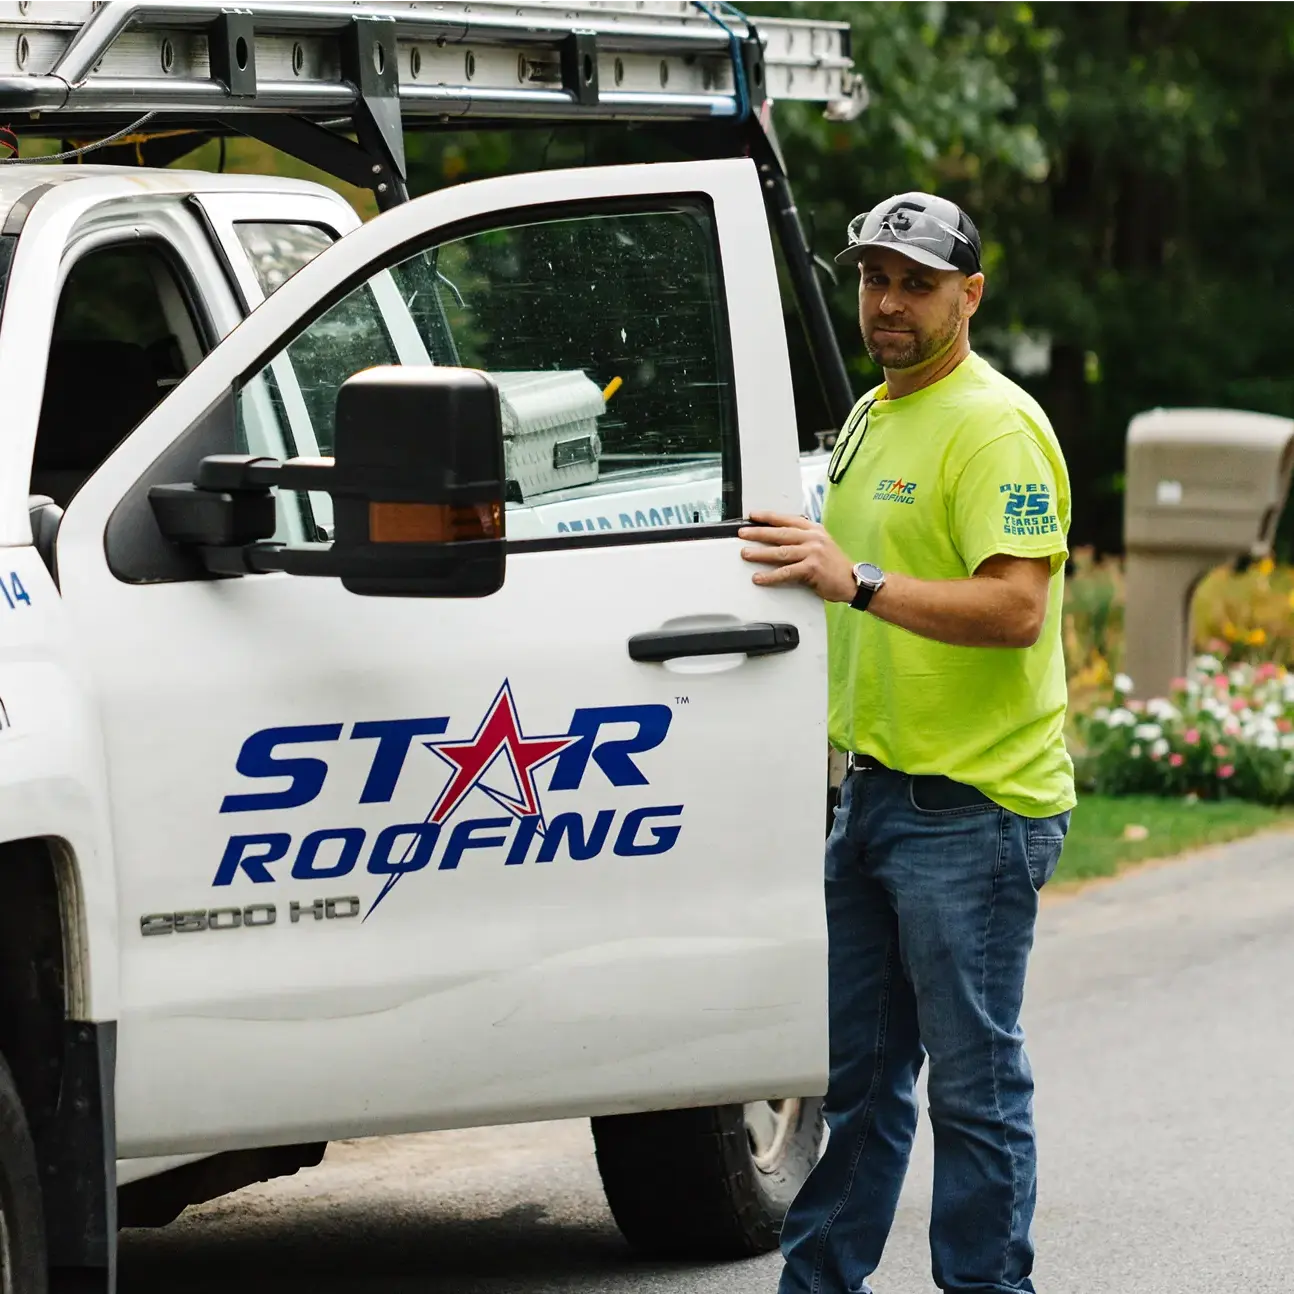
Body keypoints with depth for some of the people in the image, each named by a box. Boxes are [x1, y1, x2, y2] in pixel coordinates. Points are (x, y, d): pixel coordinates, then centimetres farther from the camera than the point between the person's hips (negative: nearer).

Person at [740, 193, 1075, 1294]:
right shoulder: (871, 418, 17)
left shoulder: (994, 428, -13)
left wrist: (859, 583, -31)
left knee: (974, 1081, -4)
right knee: (852, 1068, 14)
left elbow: (1016, 607, -25)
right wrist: (801, 559, 15)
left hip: (974, 808, -9)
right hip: (874, 790, 9)